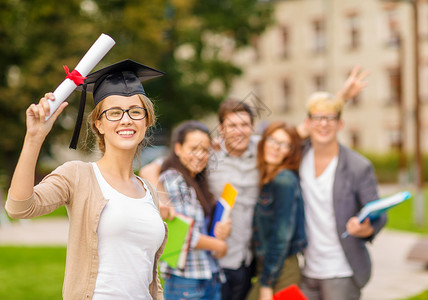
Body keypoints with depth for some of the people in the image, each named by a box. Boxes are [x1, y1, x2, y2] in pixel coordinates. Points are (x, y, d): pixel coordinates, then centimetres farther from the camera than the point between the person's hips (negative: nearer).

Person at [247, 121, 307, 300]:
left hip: (281, 270, -8)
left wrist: (266, 285, -15)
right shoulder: (263, 179, 12)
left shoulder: (284, 180, -13)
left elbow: (282, 236, -16)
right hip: (265, 267, 8)